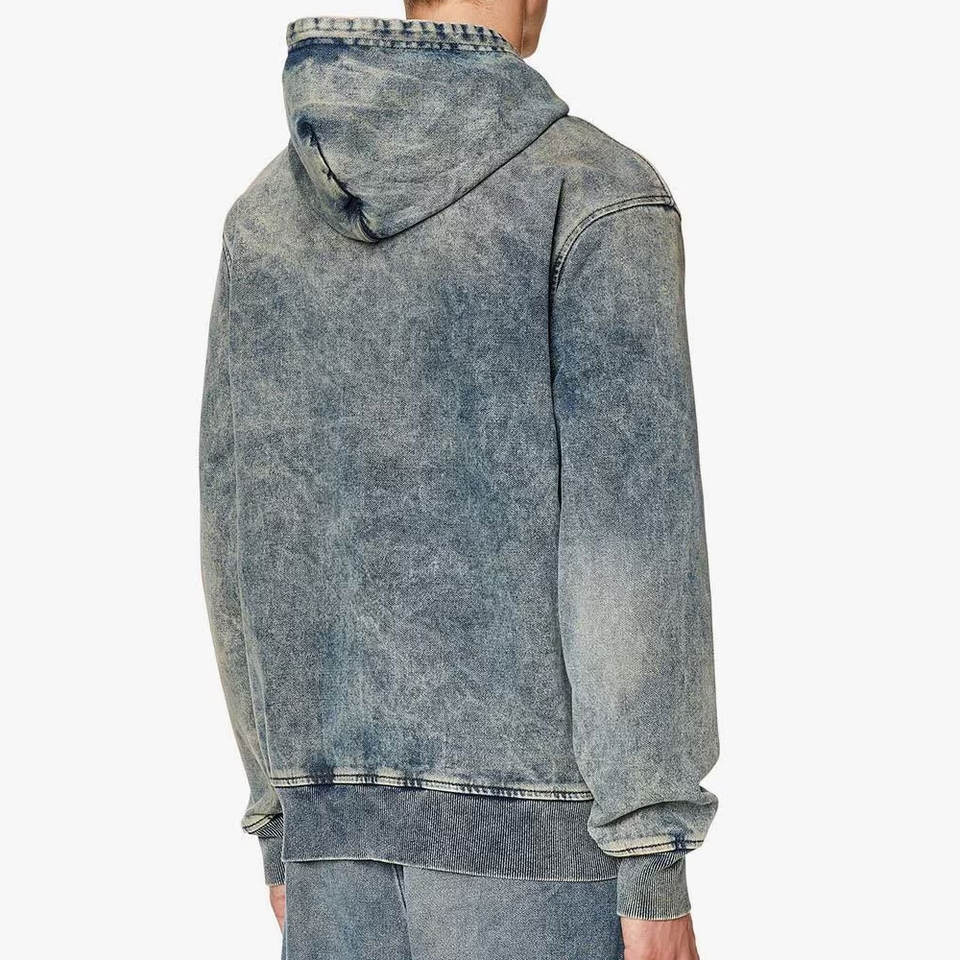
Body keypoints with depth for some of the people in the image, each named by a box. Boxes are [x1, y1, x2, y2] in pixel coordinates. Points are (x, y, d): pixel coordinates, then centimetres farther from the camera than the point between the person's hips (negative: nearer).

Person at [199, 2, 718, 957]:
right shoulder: (600, 191, -10)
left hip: (353, 801, 5)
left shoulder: (266, 215, 8)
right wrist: (654, 864, -12)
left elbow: (247, 538, 10)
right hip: (535, 814, -5)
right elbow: (630, 543, -17)